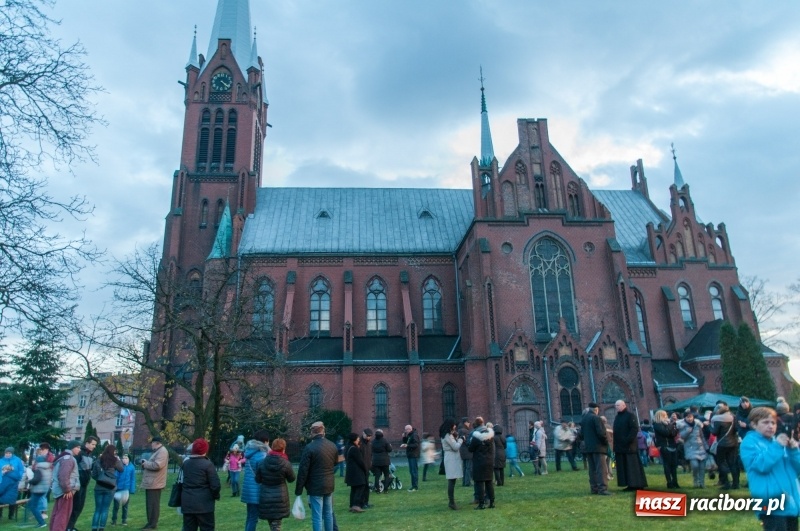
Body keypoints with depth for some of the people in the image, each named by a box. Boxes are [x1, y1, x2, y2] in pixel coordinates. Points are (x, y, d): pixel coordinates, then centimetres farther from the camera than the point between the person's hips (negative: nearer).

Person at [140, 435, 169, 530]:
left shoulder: (162, 451, -14)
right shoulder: (157, 451, 21)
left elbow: (157, 465, -26)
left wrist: (145, 463, -12)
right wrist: (146, 463, 4)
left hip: (154, 483, -11)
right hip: (151, 483, 11)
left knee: (153, 504, -5)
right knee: (150, 504, 14)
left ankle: (153, 524, -1)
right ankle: (151, 523, 21)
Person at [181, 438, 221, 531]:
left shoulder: (185, 463, 7)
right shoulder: (208, 464, -12)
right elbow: (216, 485, -13)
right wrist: (216, 495, 4)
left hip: (187, 503, 5)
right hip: (204, 503, -5)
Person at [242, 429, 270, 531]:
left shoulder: (250, 452, 12)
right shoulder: (261, 455, -16)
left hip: (248, 489, 9)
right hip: (256, 491, -9)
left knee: (250, 517, 15)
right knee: (253, 518, -4)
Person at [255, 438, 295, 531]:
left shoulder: (262, 462, -7)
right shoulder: (286, 464, -14)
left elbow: (257, 480, 2)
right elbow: (291, 479, 1)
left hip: (265, 497, 2)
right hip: (280, 497, -2)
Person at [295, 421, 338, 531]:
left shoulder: (309, 447, -16)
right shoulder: (332, 446, 3)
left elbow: (303, 470, -15)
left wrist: (298, 489, -8)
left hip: (315, 487, -6)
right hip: (329, 485, 6)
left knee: (317, 517, -2)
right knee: (328, 514, 18)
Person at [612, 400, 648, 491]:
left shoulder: (630, 415, -5)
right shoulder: (617, 417, 19)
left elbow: (635, 429, -15)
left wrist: (628, 440, -23)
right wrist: (615, 445, 13)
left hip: (629, 446, -8)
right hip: (620, 446, 8)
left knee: (632, 465, -5)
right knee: (623, 467, 7)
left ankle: (638, 484, 1)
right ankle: (630, 485, 12)